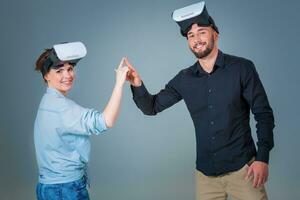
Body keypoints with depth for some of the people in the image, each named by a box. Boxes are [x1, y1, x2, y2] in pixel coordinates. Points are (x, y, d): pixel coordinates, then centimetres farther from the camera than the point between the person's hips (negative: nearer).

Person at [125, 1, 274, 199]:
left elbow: (264, 114, -4)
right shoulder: (184, 79, 4)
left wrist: (263, 158, -12)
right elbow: (152, 107, 8)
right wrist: (138, 85, -12)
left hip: (242, 168, -3)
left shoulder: (242, 68, -6)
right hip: (206, 173, 3)